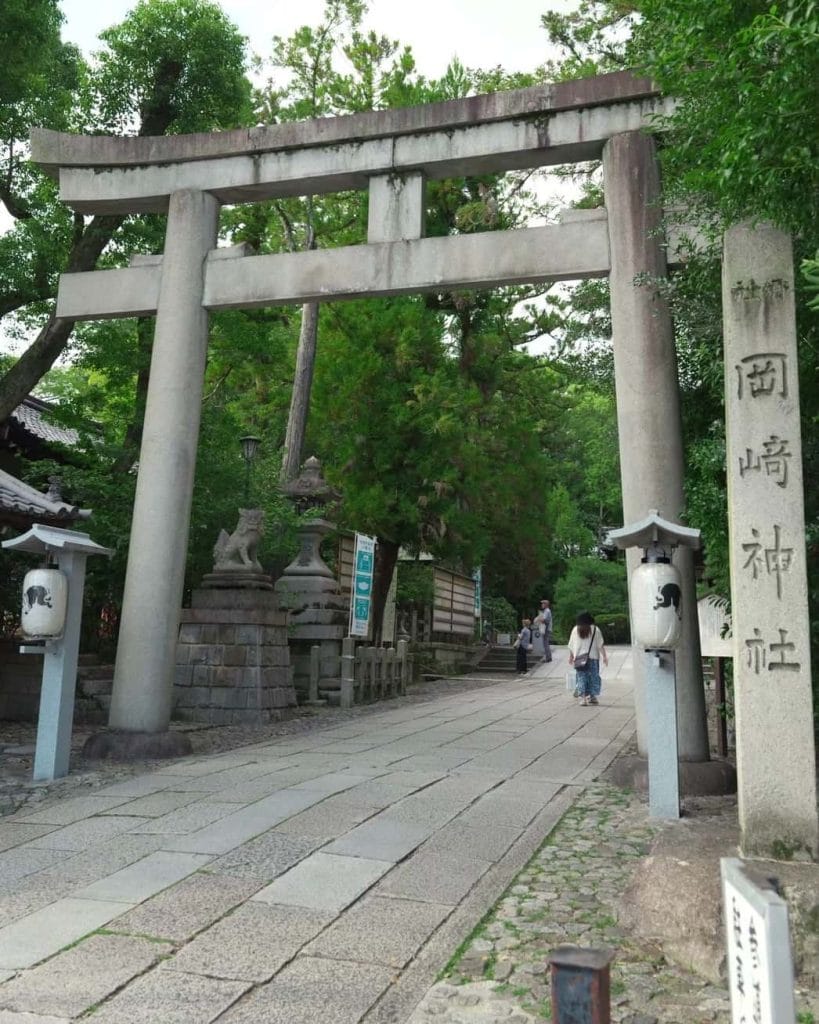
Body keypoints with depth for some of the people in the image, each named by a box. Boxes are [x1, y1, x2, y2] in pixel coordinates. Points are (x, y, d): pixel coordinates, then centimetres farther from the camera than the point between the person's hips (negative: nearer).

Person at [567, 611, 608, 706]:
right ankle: (592, 696, 12)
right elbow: (601, 645, -3)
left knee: (581, 677, 3)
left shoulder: (575, 630, 4)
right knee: (593, 677, 10)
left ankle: (583, 697, -7)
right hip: (593, 657, -1)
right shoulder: (595, 629, -1)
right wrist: (604, 656, 2)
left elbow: (571, 645, 9)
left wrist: (571, 656, 20)